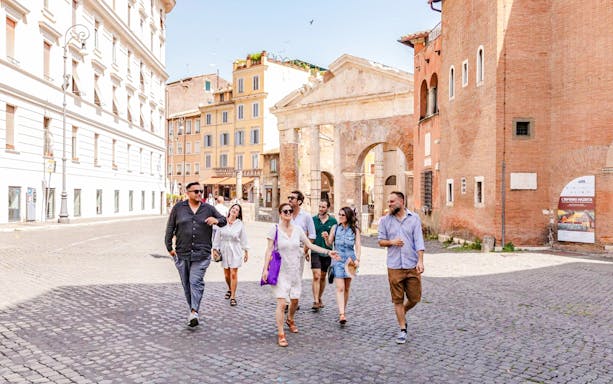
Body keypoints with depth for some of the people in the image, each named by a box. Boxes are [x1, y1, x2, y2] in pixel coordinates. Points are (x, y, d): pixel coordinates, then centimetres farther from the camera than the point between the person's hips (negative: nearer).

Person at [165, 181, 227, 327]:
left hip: (201, 254, -1)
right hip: (182, 253, 2)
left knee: (196, 281, -14)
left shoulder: (208, 208, 8)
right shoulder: (178, 207, 5)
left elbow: (223, 220, 17)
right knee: (186, 283, 9)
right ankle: (192, 309, 23)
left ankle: (194, 312, -20)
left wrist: (216, 220, -7)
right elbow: (170, 228, 8)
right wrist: (169, 247, 4)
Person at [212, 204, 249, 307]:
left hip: (235, 250, -2)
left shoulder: (240, 224, -4)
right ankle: (230, 289, 39)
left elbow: (243, 238, 3)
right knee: (226, 274, 10)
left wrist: (246, 251, 5)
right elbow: (217, 236, 3)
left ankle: (233, 296, 5)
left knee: (233, 274, -5)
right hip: (224, 250, 2)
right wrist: (215, 249, 3)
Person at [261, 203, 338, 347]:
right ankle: (281, 334, 1)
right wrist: (265, 268, -13)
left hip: (295, 270, 4)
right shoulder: (275, 229, -8)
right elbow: (269, 250, -7)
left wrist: (327, 251, -3)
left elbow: (310, 245, 5)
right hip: (281, 271, -4)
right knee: (281, 303, -11)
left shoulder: (297, 229, 2)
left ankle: (290, 320, 46)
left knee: (295, 300, 16)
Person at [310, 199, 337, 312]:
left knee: (323, 277, 12)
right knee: (316, 276, -11)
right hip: (315, 252, -1)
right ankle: (315, 301, -10)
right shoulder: (313, 219, 3)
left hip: (327, 253, 2)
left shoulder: (333, 221, 3)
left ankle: (319, 298, 29)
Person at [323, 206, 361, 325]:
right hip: (338, 260, -1)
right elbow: (329, 243, 7)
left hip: (350, 260, 1)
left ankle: (343, 311, 25)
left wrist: (357, 259, -13)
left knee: (346, 289, 10)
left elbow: (358, 246, 0)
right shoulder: (335, 228, 5)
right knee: (340, 288, -11)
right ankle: (341, 314, -16)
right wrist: (326, 238, -14)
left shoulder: (355, 230, 3)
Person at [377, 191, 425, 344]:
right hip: (394, 267, 0)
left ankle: (402, 313, 37)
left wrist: (420, 261, -14)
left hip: (412, 266, 0)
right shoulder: (385, 220, 4)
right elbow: (381, 241, 8)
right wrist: (391, 242, -13)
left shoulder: (414, 218, 1)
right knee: (398, 300, 5)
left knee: (415, 298, 7)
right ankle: (403, 330, 19)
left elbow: (419, 241, -4)